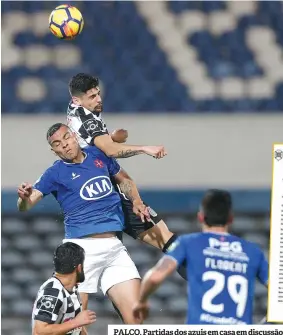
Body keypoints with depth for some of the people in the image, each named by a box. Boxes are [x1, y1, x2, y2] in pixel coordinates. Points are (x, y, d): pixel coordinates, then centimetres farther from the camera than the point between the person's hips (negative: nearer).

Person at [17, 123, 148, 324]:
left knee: (136, 318, -6)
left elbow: (124, 179, 30)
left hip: (113, 245, 3)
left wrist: (136, 201, 11)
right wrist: (25, 198, -30)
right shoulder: (55, 173, 2)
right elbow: (25, 206, -6)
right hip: (82, 247, -3)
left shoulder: (99, 155, 13)